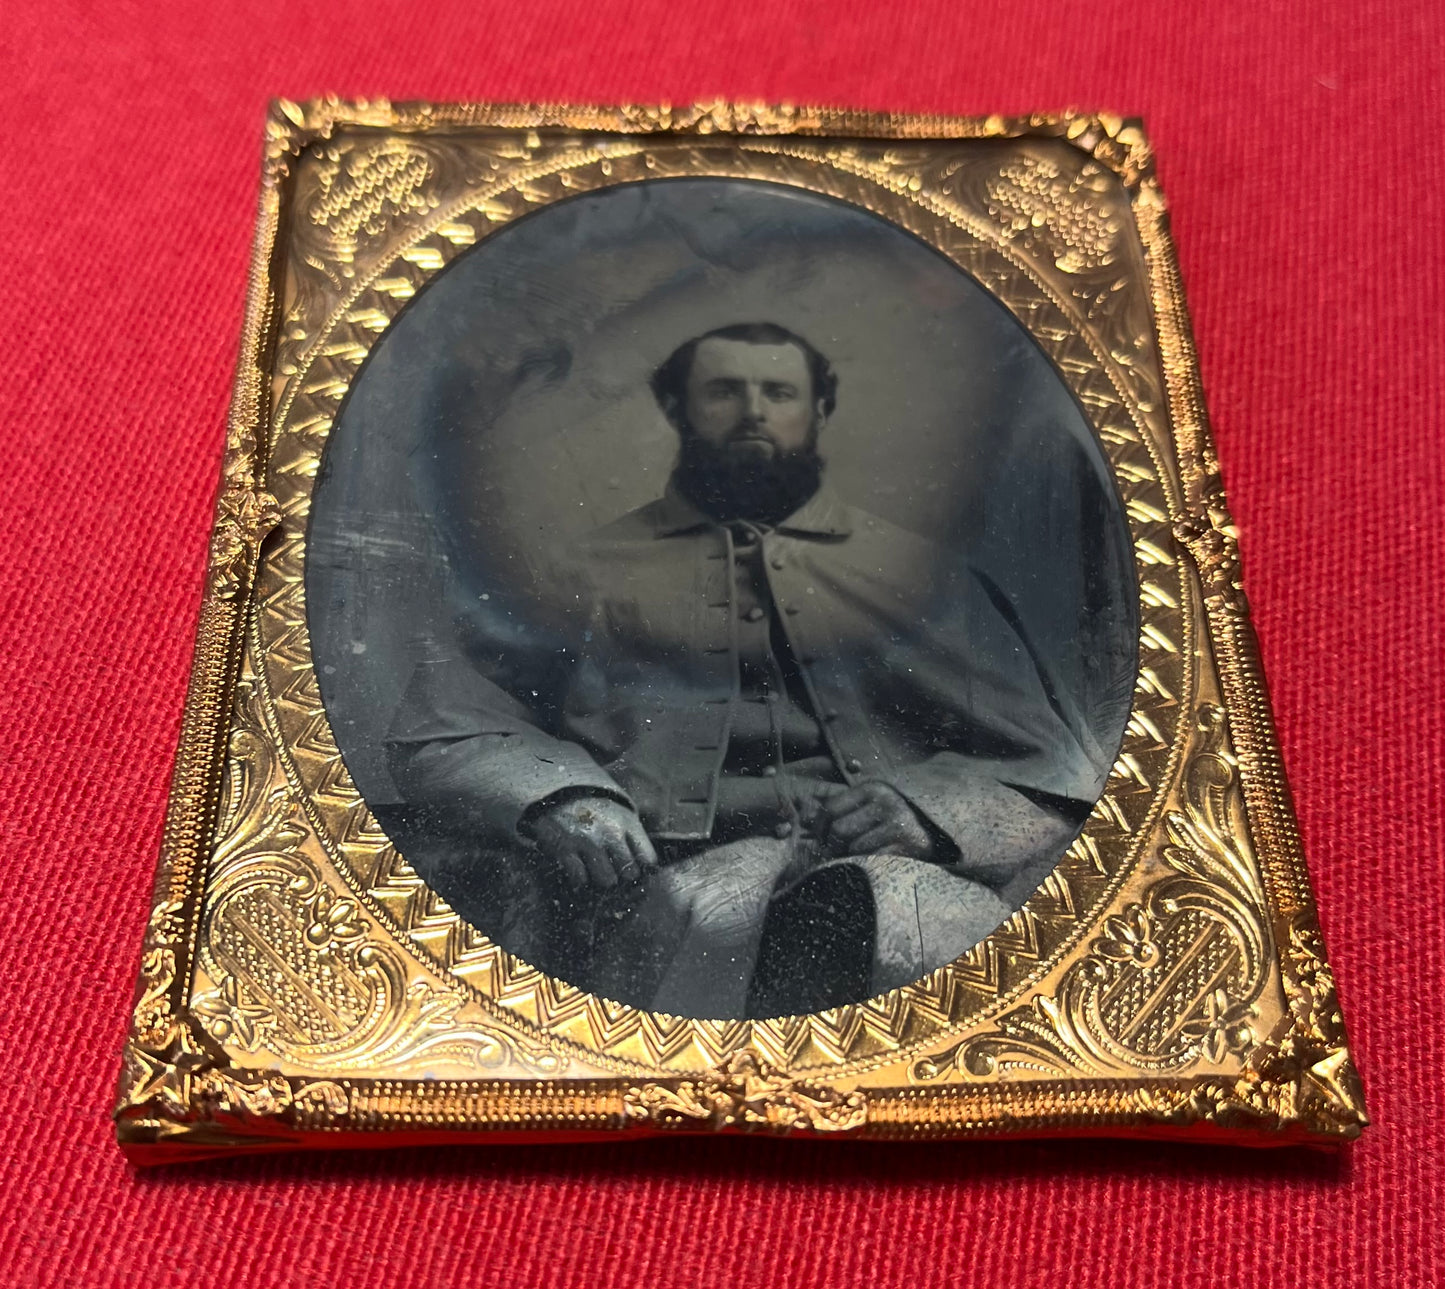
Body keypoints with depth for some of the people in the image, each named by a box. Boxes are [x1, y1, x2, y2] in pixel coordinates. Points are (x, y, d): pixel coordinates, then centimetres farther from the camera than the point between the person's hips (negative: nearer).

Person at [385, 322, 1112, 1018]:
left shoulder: (916, 571, 24)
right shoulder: (593, 574, 23)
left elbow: (1063, 769, 19)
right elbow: (434, 731, 17)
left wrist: (923, 809, -4)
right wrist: (555, 799, -6)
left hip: (885, 862, 1)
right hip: (671, 869, 0)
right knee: (709, 911, -37)